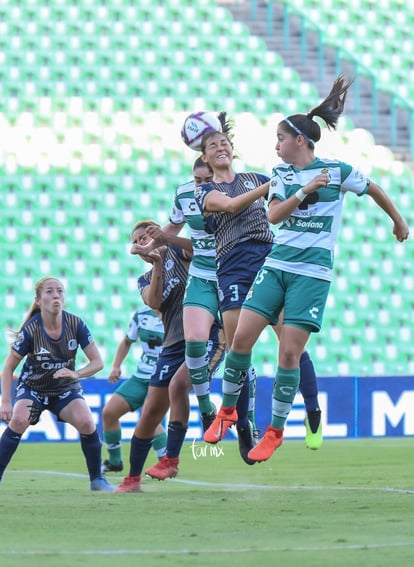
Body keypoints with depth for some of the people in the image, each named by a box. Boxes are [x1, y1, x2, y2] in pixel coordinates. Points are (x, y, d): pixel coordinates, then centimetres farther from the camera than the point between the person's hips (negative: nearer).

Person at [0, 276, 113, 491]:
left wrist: (75, 374, -30)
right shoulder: (30, 330, -21)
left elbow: (97, 362, -11)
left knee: (86, 422, -24)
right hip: (32, 388, -2)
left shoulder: (76, 324, -16)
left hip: (66, 389, 2)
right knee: (18, 420, -30)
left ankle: (97, 479, -5)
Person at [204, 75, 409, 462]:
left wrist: (398, 221, 26)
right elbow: (273, 215, -5)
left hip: (312, 273, -4)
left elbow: (375, 191, 13)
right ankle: (227, 409, 14)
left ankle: (275, 430, 6)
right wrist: (306, 190, -16)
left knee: (289, 354, -8)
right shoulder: (281, 174, 9)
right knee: (241, 338, -6)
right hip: (276, 265, 4)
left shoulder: (337, 171, -3)